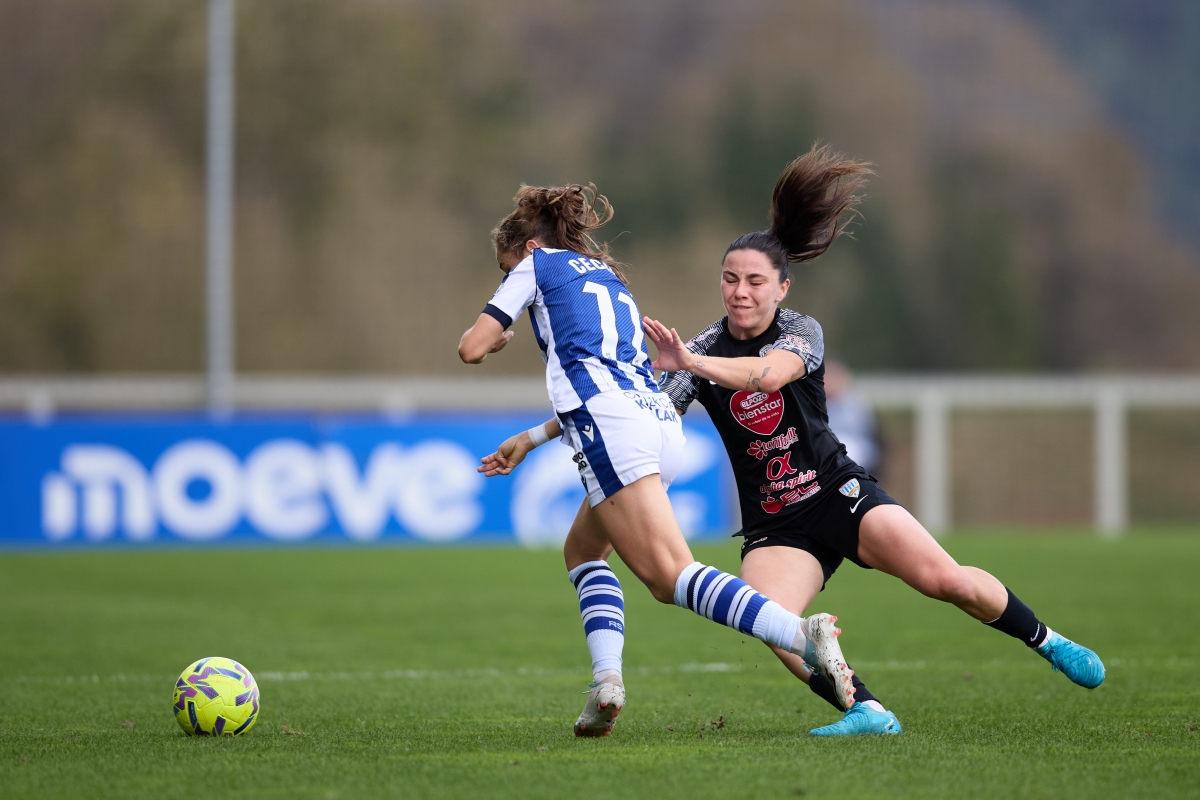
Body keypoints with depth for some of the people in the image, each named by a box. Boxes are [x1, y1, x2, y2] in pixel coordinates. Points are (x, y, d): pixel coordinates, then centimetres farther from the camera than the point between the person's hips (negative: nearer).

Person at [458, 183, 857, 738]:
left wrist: (491, 338, 35)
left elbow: (472, 348, 14)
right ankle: (607, 676, 3)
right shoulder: (609, 280, 35)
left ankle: (802, 634, -36)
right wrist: (531, 439, 49)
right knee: (583, 550, 24)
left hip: (612, 428, -8)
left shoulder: (538, 264, 15)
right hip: (663, 420, 8)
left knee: (669, 575, -17)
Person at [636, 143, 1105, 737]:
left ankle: (1045, 641, 9)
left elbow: (768, 372, -31)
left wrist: (690, 363, -44)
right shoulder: (703, 349, -2)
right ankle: (867, 711, -21)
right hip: (774, 527, 1)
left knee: (946, 579, -17)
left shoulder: (801, 331, -7)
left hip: (841, 495, -1)